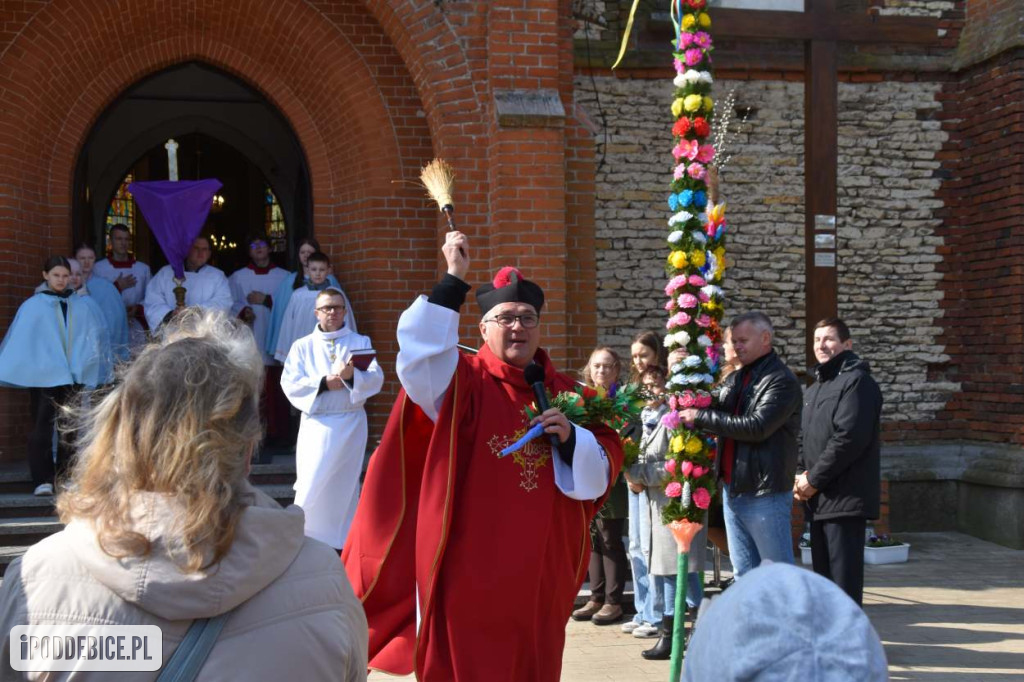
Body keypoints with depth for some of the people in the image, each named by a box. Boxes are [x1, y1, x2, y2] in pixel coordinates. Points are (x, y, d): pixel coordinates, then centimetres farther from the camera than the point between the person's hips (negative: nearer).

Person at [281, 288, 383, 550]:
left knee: (345, 485, 4)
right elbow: (290, 384, -4)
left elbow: (376, 379, -7)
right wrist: (325, 383, -15)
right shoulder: (302, 346, 8)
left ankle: (342, 543, 11)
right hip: (316, 425, 0)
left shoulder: (361, 342, 7)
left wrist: (351, 376, -26)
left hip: (351, 424, 0)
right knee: (312, 487, -4)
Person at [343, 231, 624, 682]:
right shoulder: (463, 382, -3)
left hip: (541, 572, 4)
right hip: (468, 570, -4)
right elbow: (421, 348, -23)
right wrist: (454, 279, -22)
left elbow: (599, 475, 7)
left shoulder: (564, 393, 9)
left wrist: (569, 438, -12)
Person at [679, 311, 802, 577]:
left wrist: (701, 417, -16)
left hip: (764, 493, -8)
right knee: (744, 573, 13)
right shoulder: (735, 379, 16)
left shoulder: (781, 380, -10)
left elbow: (756, 427, -21)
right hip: (733, 489, 8)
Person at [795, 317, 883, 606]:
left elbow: (850, 438, -18)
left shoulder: (856, 381, -8)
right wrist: (801, 475, 5)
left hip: (845, 498, -9)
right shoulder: (815, 388, 21)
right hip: (819, 498, 9)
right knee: (822, 575, 14)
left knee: (843, 575, -7)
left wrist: (813, 479, -14)